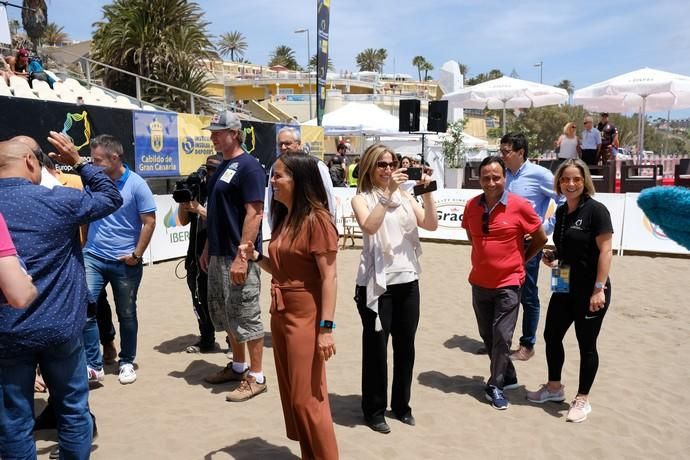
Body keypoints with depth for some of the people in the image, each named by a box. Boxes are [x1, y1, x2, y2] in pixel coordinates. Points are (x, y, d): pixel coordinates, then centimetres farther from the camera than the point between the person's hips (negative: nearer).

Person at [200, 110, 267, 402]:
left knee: (246, 317, -1)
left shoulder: (248, 166, -14)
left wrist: (241, 256, -23)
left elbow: (254, 214, -20)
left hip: (239, 256, -9)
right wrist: (208, 248, 18)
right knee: (225, 315, 17)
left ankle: (256, 377, 11)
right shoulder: (223, 167, 14)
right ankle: (238, 366, 32)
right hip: (219, 255, 10)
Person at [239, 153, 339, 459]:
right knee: (291, 396, 16)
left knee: (307, 399, 0)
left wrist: (326, 328, -20)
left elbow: (329, 277, -17)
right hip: (280, 313, 9)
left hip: (305, 315, -9)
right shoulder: (283, 218, 10)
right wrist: (255, 256, -2)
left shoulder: (316, 219, -15)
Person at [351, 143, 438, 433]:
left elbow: (431, 225, -1)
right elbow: (369, 227, -22)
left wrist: (427, 191, -11)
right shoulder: (361, 199, -3)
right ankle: (374, 410, 21)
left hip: (407, 281, 5)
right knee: (376, 347, 4)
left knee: (405, 346, 14)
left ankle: (401, 404, 31)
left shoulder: (405, 197, 9)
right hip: (376, 283, -4)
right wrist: (388, 192, -25)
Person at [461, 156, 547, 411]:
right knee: (487, 335, 13)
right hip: (479, 282, 5)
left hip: (508, 283, -4)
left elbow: (541, 238, 0)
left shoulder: (520, 206, -13)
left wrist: (519, 260, 6)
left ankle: (495, 386, 14)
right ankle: (508, 376, 32)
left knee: (501, 337, -3)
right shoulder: (472, 206, -1)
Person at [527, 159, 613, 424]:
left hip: (590, 291, -7)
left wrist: (599, 288, -20)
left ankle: (582, 400, 21)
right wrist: (554, 258, 1)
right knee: (551, 336, 14)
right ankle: (554, 388, 33)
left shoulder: (595, 210, -13)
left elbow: (605, 251, -16)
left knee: (586, 344, 5)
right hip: (564, 288, 7)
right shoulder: (561, 212, 8)